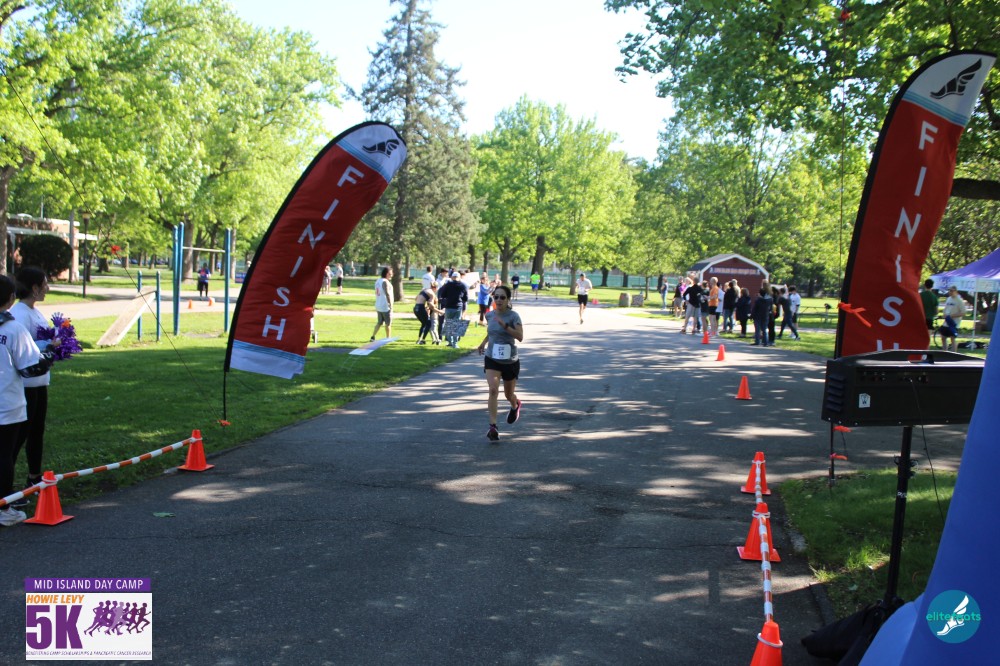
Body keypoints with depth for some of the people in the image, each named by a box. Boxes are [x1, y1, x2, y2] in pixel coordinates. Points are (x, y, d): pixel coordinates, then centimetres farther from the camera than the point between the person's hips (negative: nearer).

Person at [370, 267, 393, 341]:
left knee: (379, 322, 18)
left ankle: (373, 337, 12)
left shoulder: (378, 281, 11)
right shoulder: (385, 282, -16)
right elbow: (387, 294, -21)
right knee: (388, 324, 4)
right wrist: (391, 305, -18)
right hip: (385, 306, -8)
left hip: (378, 306, 8)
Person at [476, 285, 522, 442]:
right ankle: (493, 426, -20)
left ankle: (515, 405, 52)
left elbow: (520, 337, -25)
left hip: (510, 361, -2)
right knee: (493, 390, -19)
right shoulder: (490, 315, 2)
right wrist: (483, 343, 16)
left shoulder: (513, 316, -13)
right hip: (491, 359, 2)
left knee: (509, 395, 14)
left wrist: (504, 325, -33)